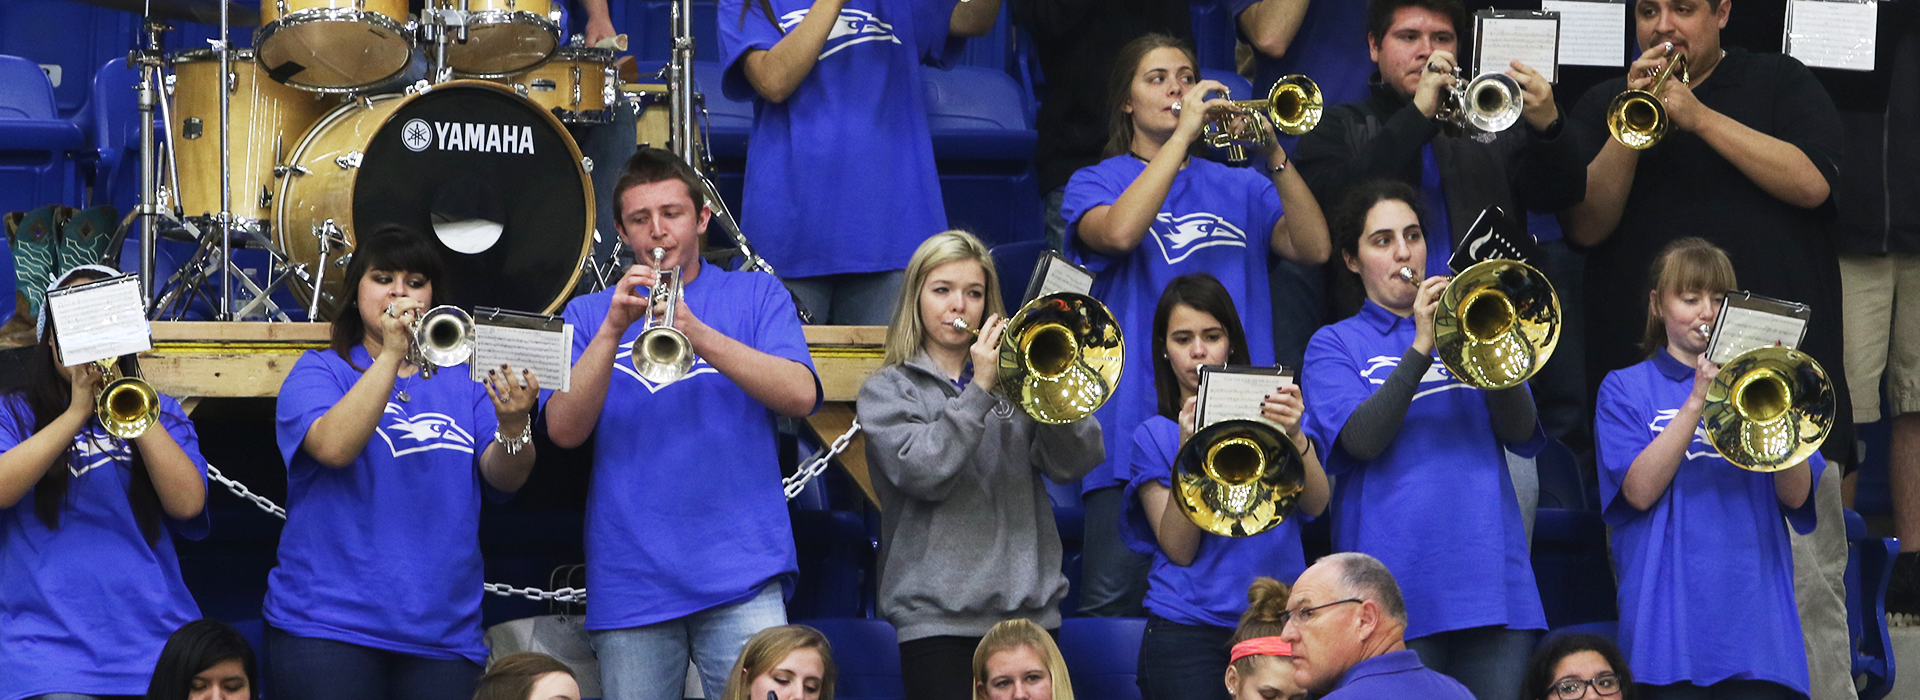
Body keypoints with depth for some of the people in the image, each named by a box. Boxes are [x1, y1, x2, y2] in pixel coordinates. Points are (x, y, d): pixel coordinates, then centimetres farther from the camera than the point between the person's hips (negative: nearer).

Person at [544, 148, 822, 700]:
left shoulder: (756, 296, 12)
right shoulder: (588, 315, 13)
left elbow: (800, 395, -6)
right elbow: (564, 430, -1)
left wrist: (694, 331, -17)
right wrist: (613, 330, -13)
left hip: (742, 573, -1)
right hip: (630, 584, 1)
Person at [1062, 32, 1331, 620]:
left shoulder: (1237, 188, 18)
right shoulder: (1098, 182, 9)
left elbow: (1313, 248, 2)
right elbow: (1119, 231, -15)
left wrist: (1272, 157, -9)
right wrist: (1183, 131, -13)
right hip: (1137, 415, -3)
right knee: (1115, 600, -8)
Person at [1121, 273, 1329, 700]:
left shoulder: (1269, 409, 11)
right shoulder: (1154, 436, 7)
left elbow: (1316, 505, -4)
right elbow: (1179, 548, -5)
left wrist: (1293, 436, -22)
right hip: (1188, 630, -1)